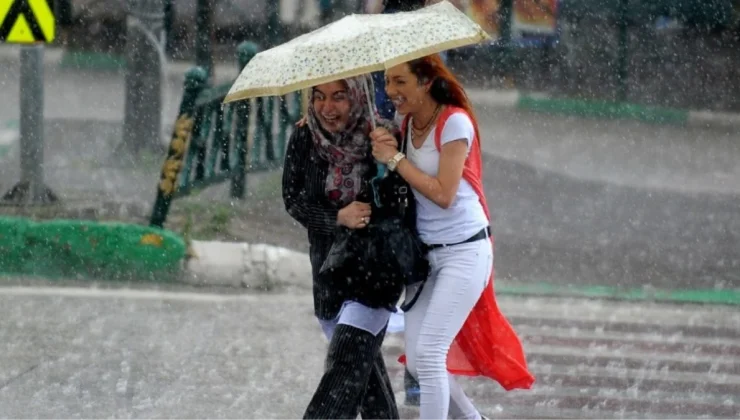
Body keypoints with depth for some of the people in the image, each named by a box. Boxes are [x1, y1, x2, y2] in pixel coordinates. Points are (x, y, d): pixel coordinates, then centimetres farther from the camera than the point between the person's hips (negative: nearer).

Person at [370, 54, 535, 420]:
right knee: (416, 361, 7)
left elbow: (443, 194, -20)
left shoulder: (454, 122, -15)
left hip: (464, 252, -8)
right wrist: (385, 147, -11)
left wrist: (395, 159, -17)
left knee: (429, 354, -16)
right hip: (426, 253, 8)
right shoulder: (407, 125, 7)